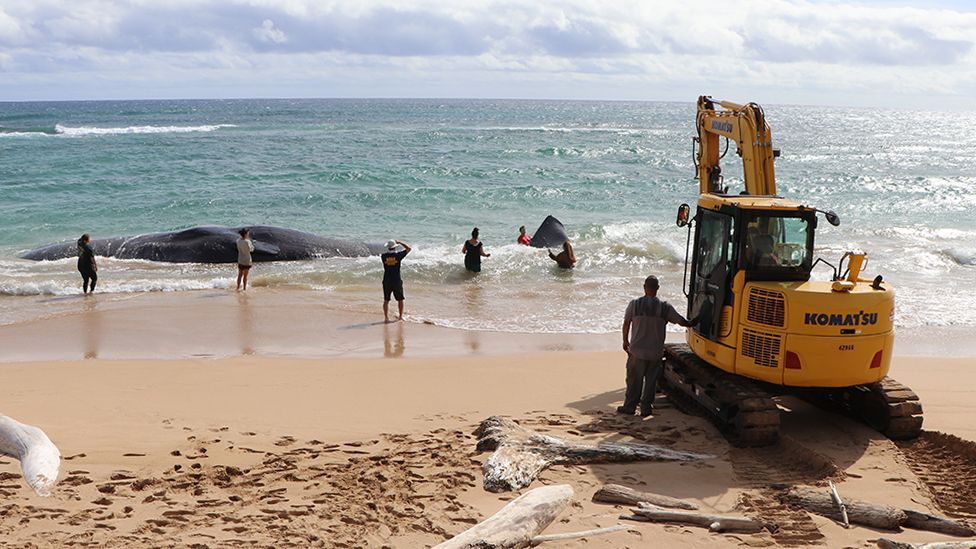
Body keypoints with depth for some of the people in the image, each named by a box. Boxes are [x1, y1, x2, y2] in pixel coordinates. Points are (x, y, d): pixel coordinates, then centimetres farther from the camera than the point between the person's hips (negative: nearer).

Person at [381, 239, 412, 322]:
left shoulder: (383, 256, -6)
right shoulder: (398, 255, -10)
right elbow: (408, 249, 4)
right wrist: (400, 242, 11)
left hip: (387, 281, 1)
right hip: (397, 281, -1)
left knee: (386, 300, 8)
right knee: (400, 299, 13)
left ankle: (386, 317, 6)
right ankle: (401, 316, 17)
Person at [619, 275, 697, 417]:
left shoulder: (634, 304, -7)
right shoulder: (665, 307, -7)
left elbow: (626, 324, 3)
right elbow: (681, 321, 1)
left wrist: (625, 341, 19)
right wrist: (692, 323, 24)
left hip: (637, 351, 0)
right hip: (656, 352, 1)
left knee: (634, 380, 11)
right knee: (651, 381, 12)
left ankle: (629, 407, 17)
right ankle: (646, 408, 16)